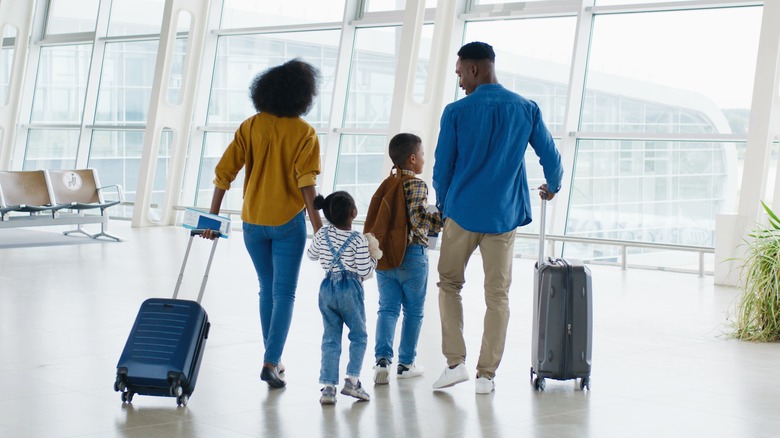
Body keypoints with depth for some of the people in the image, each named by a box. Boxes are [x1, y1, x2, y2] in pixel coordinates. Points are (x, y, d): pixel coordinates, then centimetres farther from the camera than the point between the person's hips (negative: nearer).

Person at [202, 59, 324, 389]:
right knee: (284, 294, 1)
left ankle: (274, 357, 26)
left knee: (267, 291, 18)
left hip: (253, 222, 4)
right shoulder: (303, 132, -6)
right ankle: (270, 362, -8)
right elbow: (306, 182, -16)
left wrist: (213, 216, 4)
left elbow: (224, 172, -2)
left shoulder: (251, 127, 2)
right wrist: (318, 227, -16)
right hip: (288, 222, -3)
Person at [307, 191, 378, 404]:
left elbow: (311, 254, 19)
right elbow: (364, 271, -11)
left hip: (327, 289, 4)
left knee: (330, 339, 7)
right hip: (350, 290, -4)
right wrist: (373, 258, 6)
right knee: (358, 336, 12)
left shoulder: (322, 234, 3)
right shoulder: (358, 240, -10)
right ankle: (351, 380, 3)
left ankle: (328, 387, 0)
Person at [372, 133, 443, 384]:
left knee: (387, 308, 8)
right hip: (411, 255, -5)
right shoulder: (417, 184, -10)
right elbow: (418, 217, -23)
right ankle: (406, 363, 17)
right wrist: (442, 220, -14)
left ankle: (382, 358, -9)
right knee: (413, 311, 10)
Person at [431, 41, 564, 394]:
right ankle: (486, 375, 8)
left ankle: (455, 362, 6)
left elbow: (442, 168, 1)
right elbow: (551, 159, 6)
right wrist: (552, 187, 28)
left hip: (462, 213, -1)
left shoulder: (456, 112, -5)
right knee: (497, 295, 8)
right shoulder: (527, 110, 1)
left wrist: (443, 205, 19)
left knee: (449, 284, 16)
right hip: (504, 215, 2)